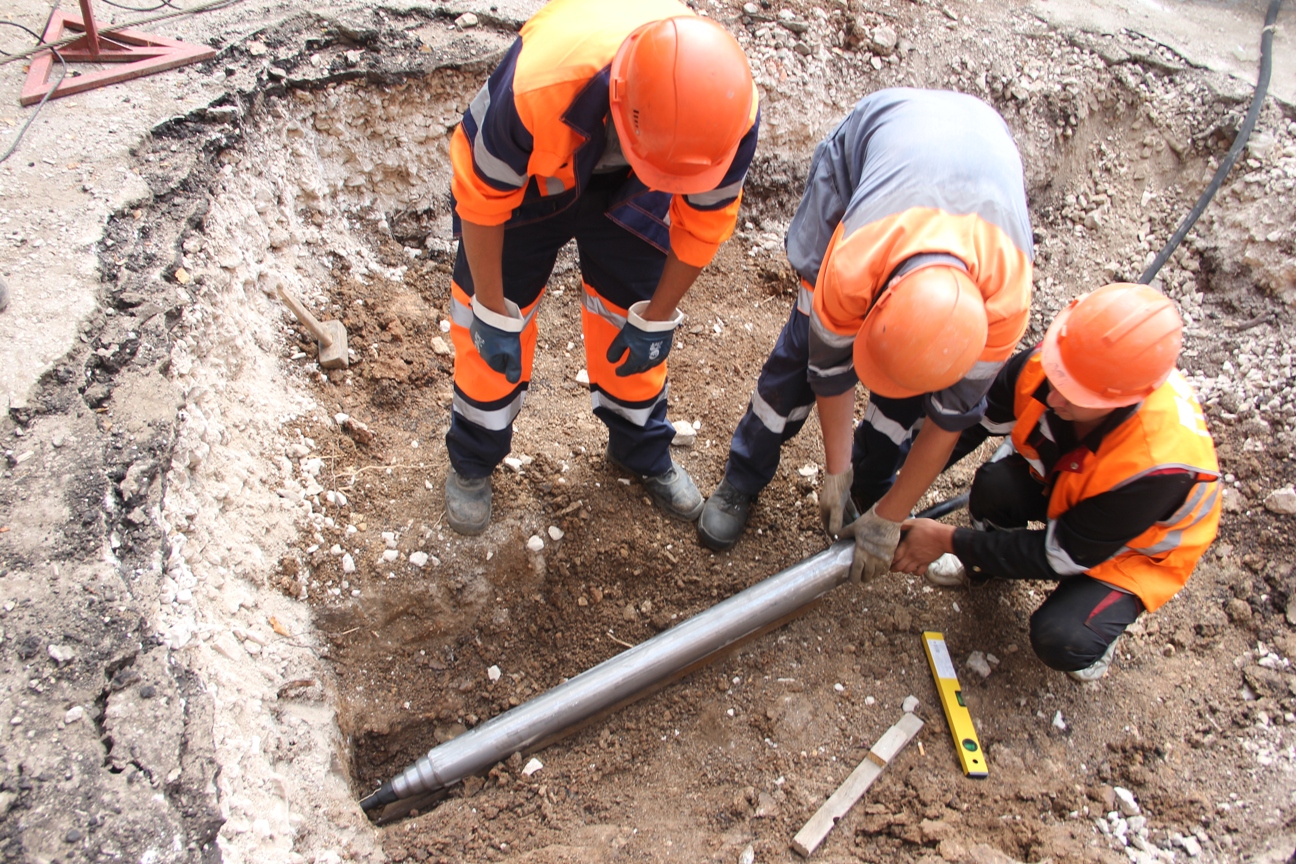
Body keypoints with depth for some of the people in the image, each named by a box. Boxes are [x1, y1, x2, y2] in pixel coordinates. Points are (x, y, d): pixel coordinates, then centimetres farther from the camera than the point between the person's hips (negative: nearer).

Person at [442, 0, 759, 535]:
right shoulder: (537, 84, -44)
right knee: (492, 336, 1)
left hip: (628, 190, 2)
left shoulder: (732, 113, -34)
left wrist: (656, 317, -5)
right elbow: (481, 199, -25)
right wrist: (493, 313, -15)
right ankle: (472, 462, 28)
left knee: (633, 328, 7)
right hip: (526, 176, -2)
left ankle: (643, 451, 36)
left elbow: (704, 221, -14)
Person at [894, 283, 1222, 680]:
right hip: (1064, 482, 4)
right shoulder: (1043, 364, -32)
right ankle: (986, 563, 5)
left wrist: (950, 541, -29)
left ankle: (1102, 615, 10)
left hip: (1137, 548, -4)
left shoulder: (1159, 464, -42)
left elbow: (1064, 554, -30)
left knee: (1061, 640, -27)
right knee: (995, 484, -29)